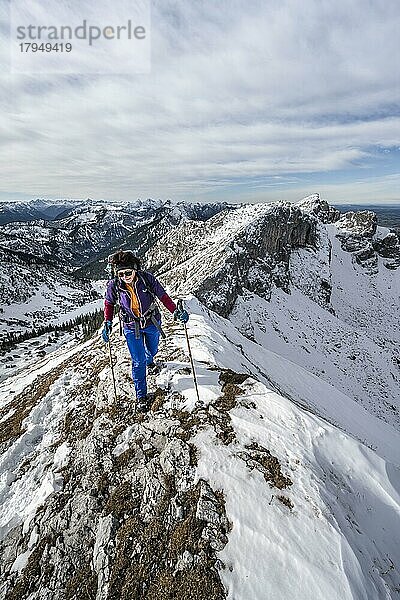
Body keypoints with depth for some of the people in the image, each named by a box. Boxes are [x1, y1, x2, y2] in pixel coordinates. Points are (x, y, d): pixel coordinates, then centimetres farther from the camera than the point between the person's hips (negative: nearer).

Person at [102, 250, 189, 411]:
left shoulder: (147, 278, -24)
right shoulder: (114, 286, -20)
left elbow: (163, 296, -15)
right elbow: (109, 303, -1)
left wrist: (175, 311, -26)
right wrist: (107, 323, -11)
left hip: (152, 323, 1)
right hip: (131, 327, -1)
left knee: (152, 350, 27)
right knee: (138, 362, -1)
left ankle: (149, 361, 66)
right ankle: (141, 396, 20)